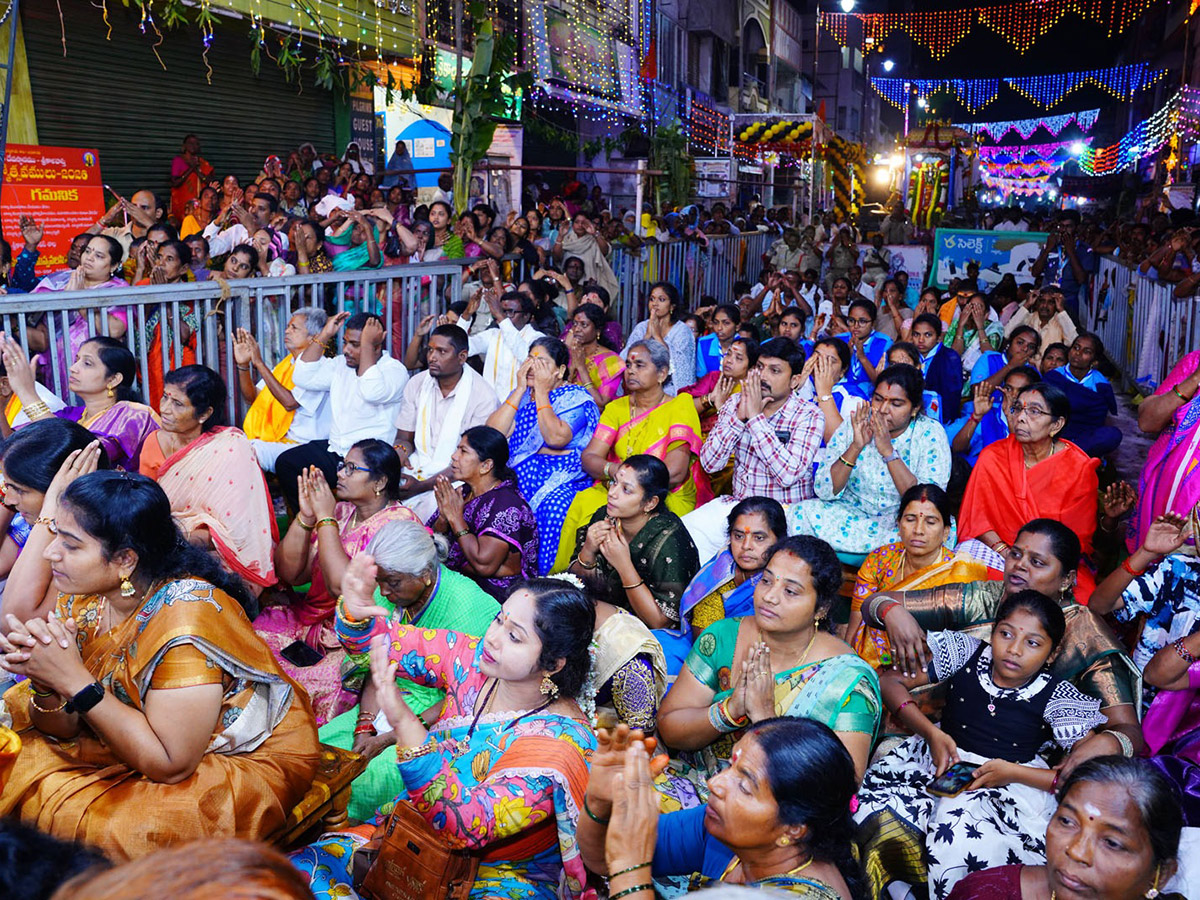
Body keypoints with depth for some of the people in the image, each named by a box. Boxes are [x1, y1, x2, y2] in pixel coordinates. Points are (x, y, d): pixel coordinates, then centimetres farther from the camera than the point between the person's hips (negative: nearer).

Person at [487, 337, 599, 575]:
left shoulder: (575, 397, 0)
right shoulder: (521, 394, 16)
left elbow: (556, 438, -19)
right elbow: (492, 432, 1)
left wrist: (542, 392, -11)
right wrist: (521, 389, -1)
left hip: (561, 480, -5)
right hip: (515, 474, 5)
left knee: (554, 508, -34)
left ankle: (542, 575, -19)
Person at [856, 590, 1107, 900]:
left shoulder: (1057, 697, -6)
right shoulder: (966, 653, -2)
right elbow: (890, 680, 1)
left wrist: (1014, 772, -15)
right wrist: (932, 733, -10)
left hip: (1014, 782, -2)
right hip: (943, 757, 3)